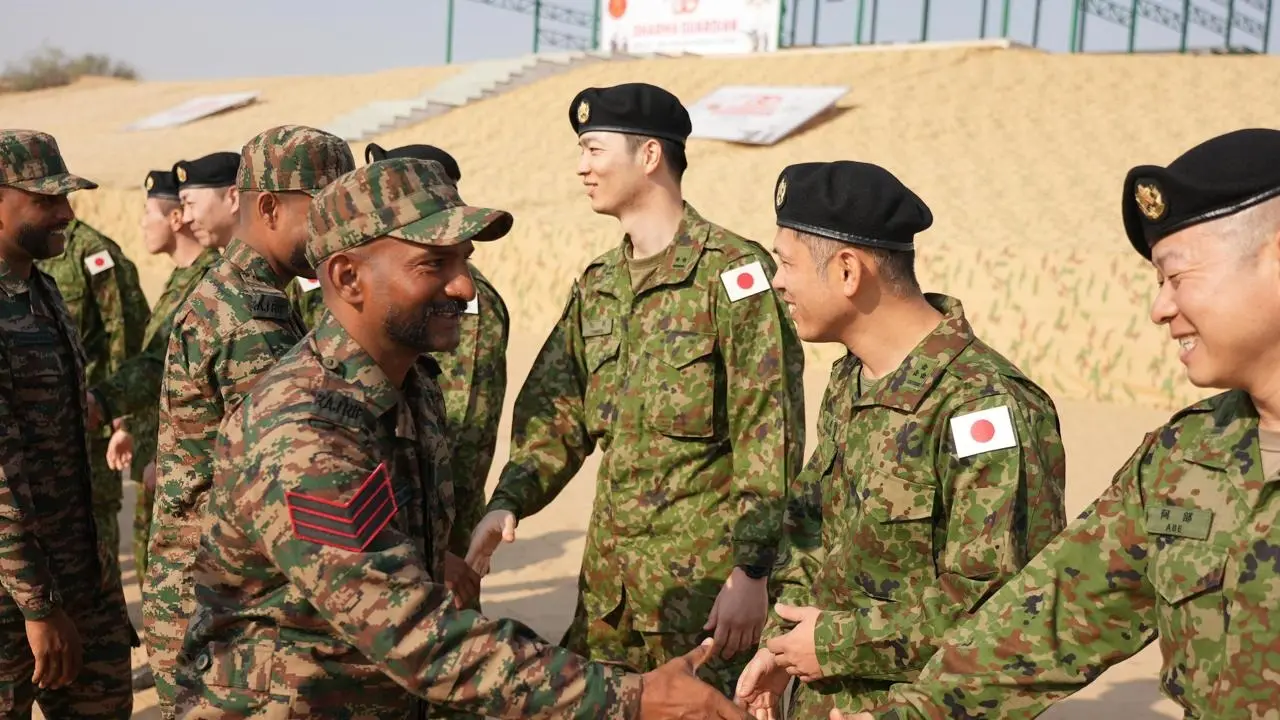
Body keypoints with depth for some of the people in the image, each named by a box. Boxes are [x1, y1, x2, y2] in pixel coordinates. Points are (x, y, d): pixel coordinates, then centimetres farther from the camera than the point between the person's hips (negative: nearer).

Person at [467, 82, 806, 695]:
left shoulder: (734, 272, -11)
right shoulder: (596, 286, 11)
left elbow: (769, 434, -14)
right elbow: (556, 414, 9)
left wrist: (752, 570, -17)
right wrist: (507, 503, -8)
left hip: (706, 576, -7)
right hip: (609, 577, 7)